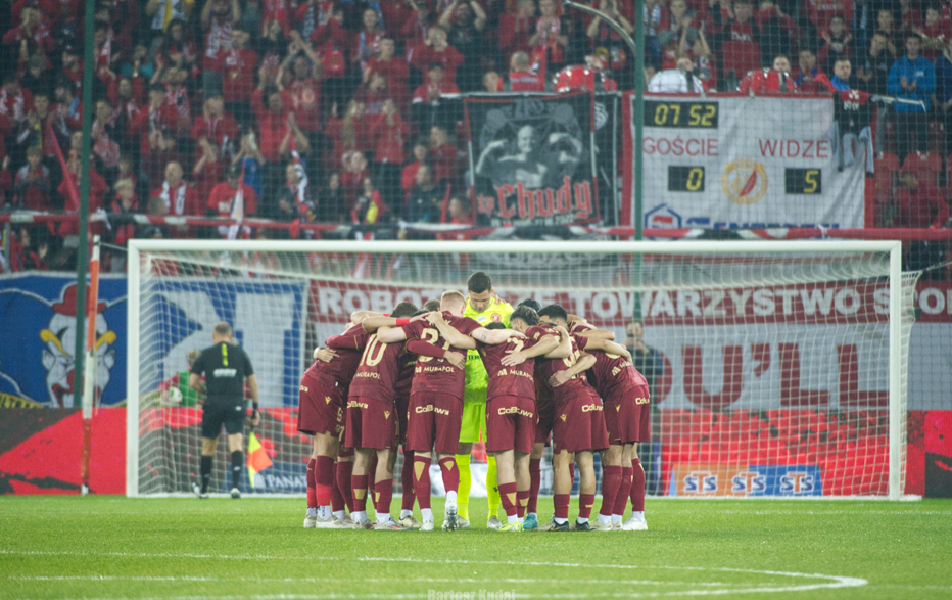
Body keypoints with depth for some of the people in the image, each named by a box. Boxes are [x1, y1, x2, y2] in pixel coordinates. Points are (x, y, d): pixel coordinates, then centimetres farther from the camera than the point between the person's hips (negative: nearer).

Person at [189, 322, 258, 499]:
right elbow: (252, 381, 9)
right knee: (235, 445, -7)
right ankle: (235, 485, -26)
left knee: (208, 447, 13)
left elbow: (193, 381, 3)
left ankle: (203, 489, 25)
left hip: (213, 404, 0)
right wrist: (255, 409, 16)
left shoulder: (206, 354, 4)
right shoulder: (240, 353, 8)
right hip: (235, 403, 0)